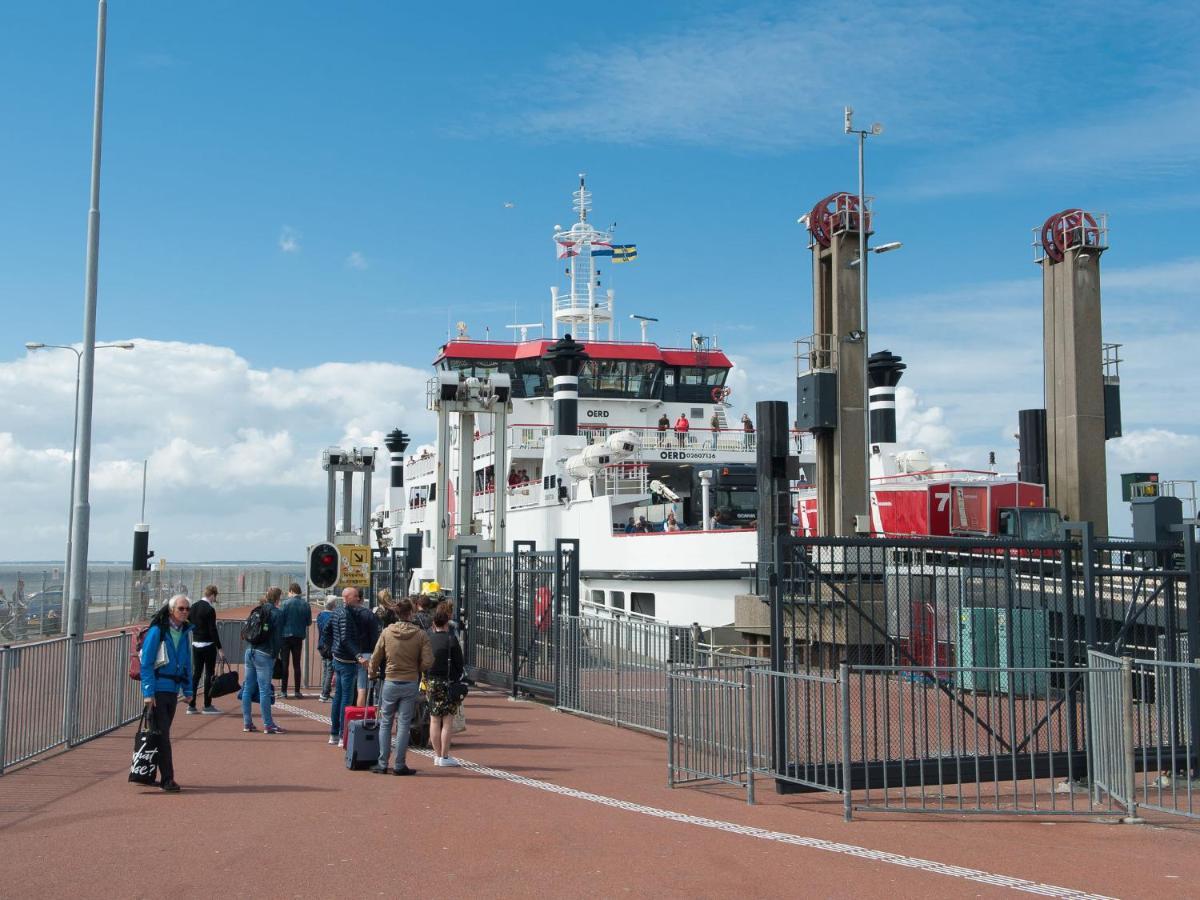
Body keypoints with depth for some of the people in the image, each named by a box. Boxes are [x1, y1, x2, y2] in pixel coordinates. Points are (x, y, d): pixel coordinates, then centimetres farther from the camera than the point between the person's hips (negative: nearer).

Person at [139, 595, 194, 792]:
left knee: (162, 733, 11)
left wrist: (188, 690, 14)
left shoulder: (186, 632, 9)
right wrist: (148, 692, -15)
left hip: (173, 689, 7)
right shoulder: (157, 631, -11)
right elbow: (146, 663, -11)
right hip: (157, 690, -6)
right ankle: (167, 779, -5)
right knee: (162, 734, -6)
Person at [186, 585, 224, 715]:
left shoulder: (193, 607, 6)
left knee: (195, 673, 10)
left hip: (196, 644, 7)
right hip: (208, 645, -7)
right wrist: (219, 648, -15)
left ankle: (191, 705, 10)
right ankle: (207, 706, 3)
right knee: (209, 674, 1)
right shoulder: (209, 609, -16)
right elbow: (213, 630, -18)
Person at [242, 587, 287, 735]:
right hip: (264, 654, -7)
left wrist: (250, 647, 17)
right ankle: (268, 725, -2)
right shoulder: (276, 613, -5)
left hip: (250, 651, 7)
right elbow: (278, 637, -9)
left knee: (248, 688, 9)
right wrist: (275, 655, -2)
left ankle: (247, 723, 13)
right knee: (265, 690, -5)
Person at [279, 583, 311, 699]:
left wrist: (279, 632, 4)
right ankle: (297, 691, 7)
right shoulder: (306, 604, 0)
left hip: (286, 636, -3)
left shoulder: (286, 603, -11)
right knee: (296, 664, 10)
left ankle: (284, 690, 3)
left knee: (284, 663, 5)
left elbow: (280, 619, -12)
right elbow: (309, 622, 4)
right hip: (299, 637, 3)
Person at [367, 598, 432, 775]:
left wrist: (372, 674, 23)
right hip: (411, 684, -1)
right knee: (404, 724, 5)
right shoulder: (420, 634, -7)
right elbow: (428, 662, -11)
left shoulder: (387, 632, -3)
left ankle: (382, 764, 14)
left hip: (390, 682, 1)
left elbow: (375, 658, 4)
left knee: (385, 723, 12)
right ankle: (400, 765, 7)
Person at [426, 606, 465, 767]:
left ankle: (437, 755, 16)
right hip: (447, 682, -4)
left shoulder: (428, 640, 3)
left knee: (434, 720, 10)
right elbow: (459, 664, -6)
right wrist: (457, 681, 4)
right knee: (447, 720, -1)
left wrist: (425, 683, 11)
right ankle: (444, 757, -1)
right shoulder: (451, 639, -8)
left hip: (431, 682, 5)